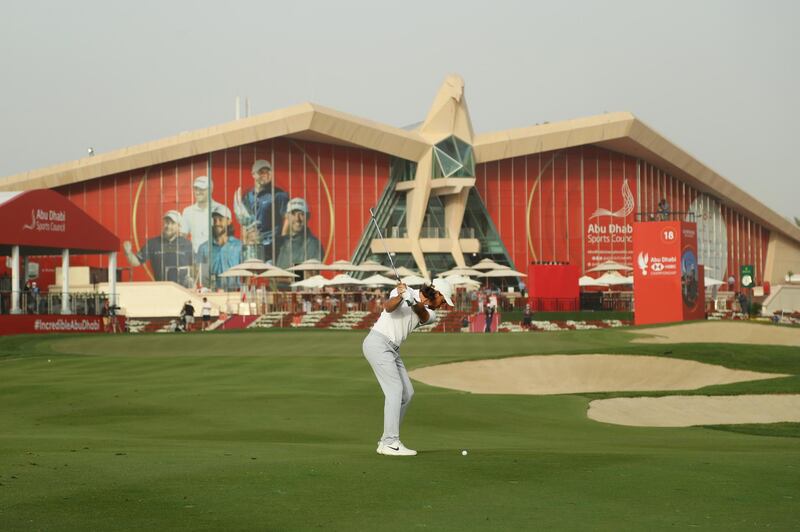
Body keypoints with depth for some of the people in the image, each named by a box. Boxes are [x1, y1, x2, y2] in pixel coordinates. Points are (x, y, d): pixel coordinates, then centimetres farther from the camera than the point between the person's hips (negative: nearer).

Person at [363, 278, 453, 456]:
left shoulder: (430, 313, 9)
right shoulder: (406, 292, -8)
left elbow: (422, 314, -17)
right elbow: (388, 307, -28)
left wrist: (415, 303, -40)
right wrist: (400, 297, -49)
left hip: (392, 349, 9)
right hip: (378, 343, -9)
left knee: (407, 393, 8)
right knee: (395, 389, -15)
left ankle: (387, 441, 13)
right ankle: (391, 443, -15)